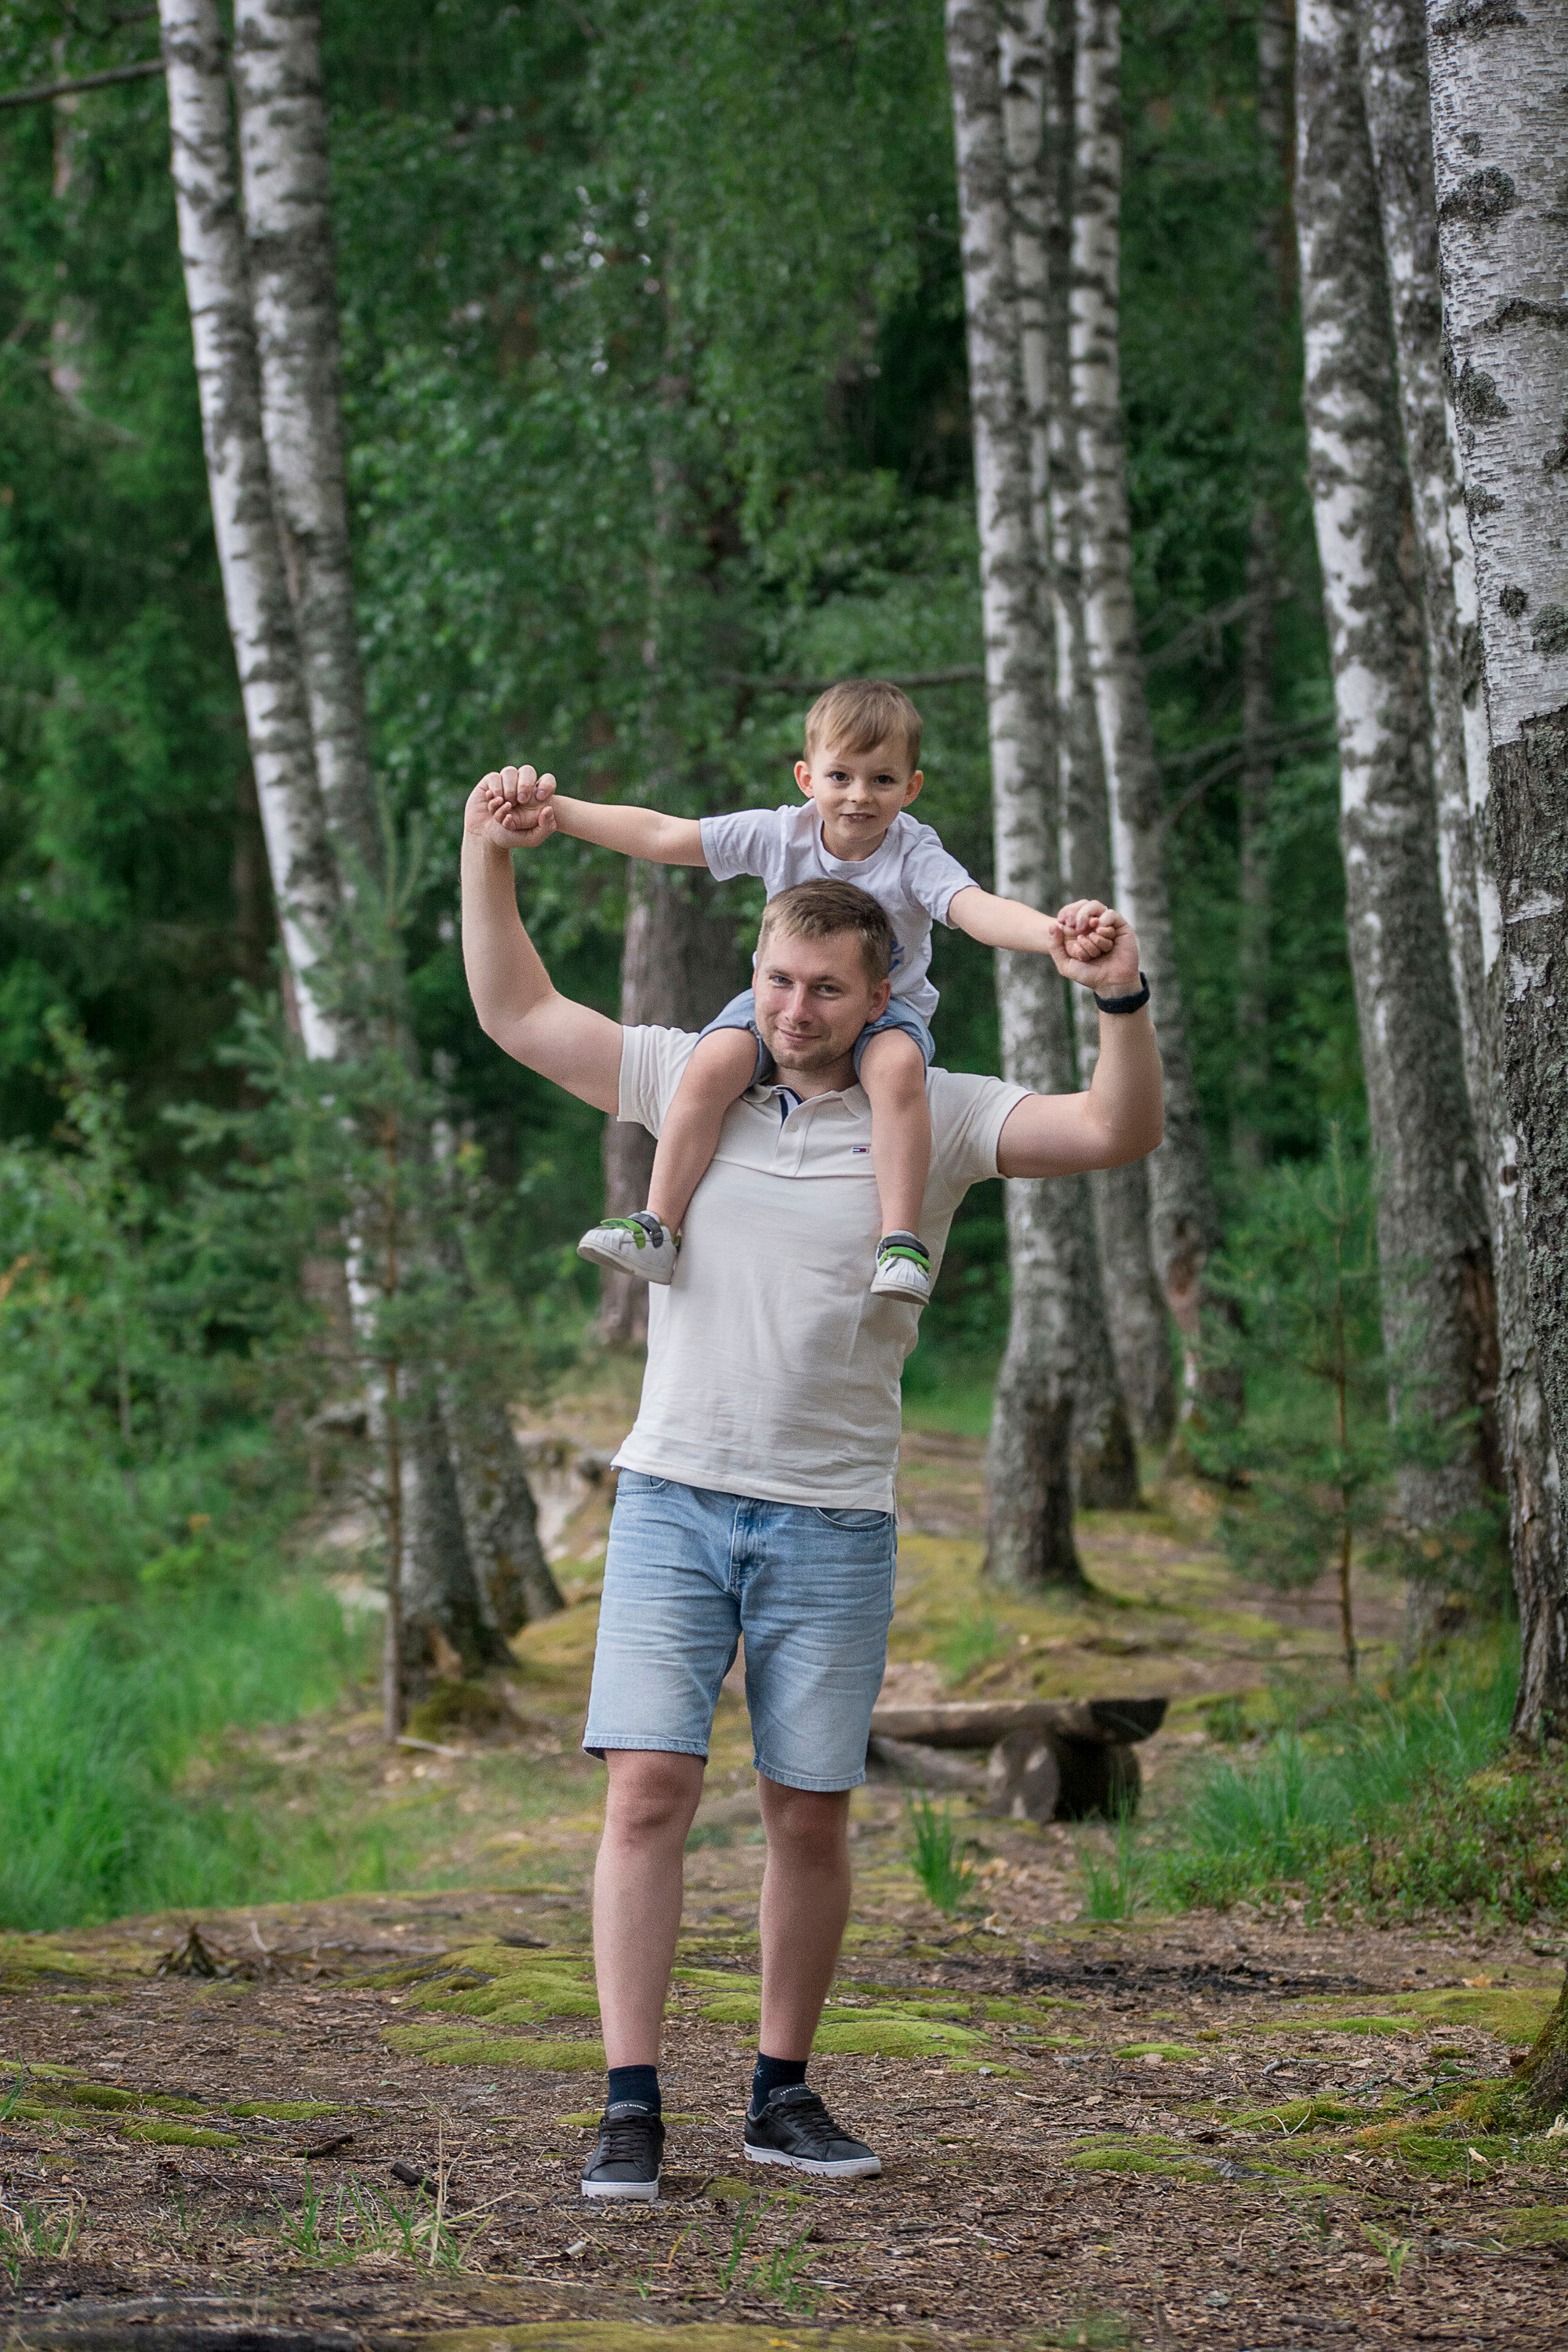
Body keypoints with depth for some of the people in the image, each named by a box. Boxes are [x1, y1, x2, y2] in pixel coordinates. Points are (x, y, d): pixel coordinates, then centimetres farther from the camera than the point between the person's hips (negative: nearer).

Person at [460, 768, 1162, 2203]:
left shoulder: (935, 1117, 3)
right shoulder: (693, 1080, 8)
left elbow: (1119, 1133, -7)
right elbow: (517, 1013, 13)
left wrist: (1123, 998, -23)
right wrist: (490, 859, 1)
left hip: (832, 1521, 0)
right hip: (672, 1496, 0)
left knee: (809, 1815, 4)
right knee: (648, 1789, -11)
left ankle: (782, 2097, 18)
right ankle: (631, 2111, -10)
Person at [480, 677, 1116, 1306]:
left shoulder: (915, 857, -17)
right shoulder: (778, 836, -9)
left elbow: (978, 909, -35)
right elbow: (661, 836, -5)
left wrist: (1057, 934, -57)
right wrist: (557, 812, -10)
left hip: (885, 1004, -2)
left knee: (896, 1066, -37)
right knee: (713, 1060, -27)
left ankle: (900, 1241, -34)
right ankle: (658, 1227, -21)